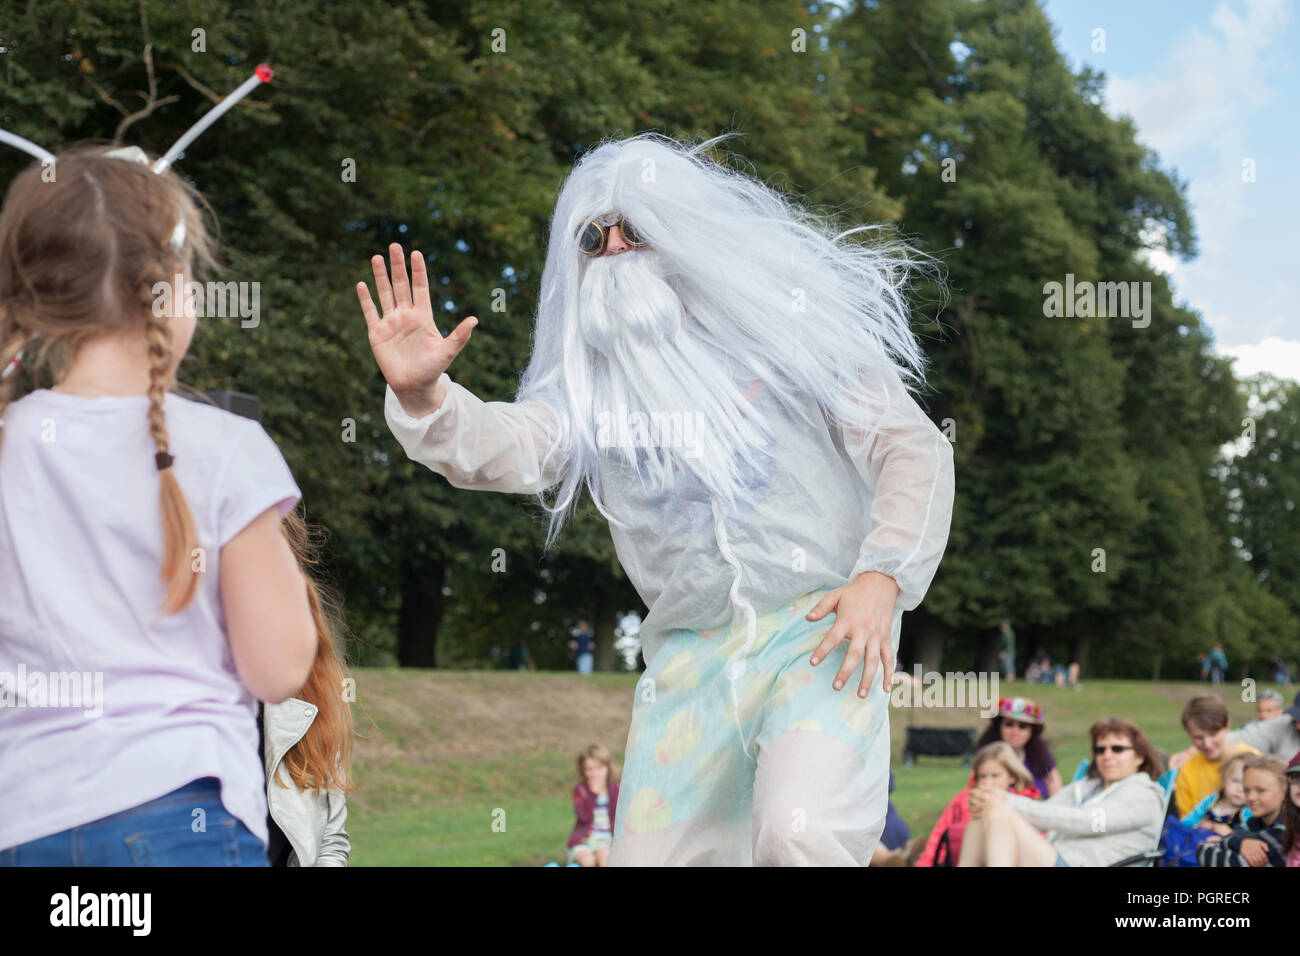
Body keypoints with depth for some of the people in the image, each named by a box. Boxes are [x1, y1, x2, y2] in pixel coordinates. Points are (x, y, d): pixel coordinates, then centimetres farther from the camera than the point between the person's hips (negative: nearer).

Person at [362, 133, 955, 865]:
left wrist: (883, 575, -14)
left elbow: (914, 448, 0)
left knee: (799, 837, -28)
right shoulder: (590, 380, 11)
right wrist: (423, 398, -30)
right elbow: (510, 447, -9)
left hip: (820, 632, -4)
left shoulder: (787, 324, 3)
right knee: (649, 854, 6)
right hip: (691, 656, 4)